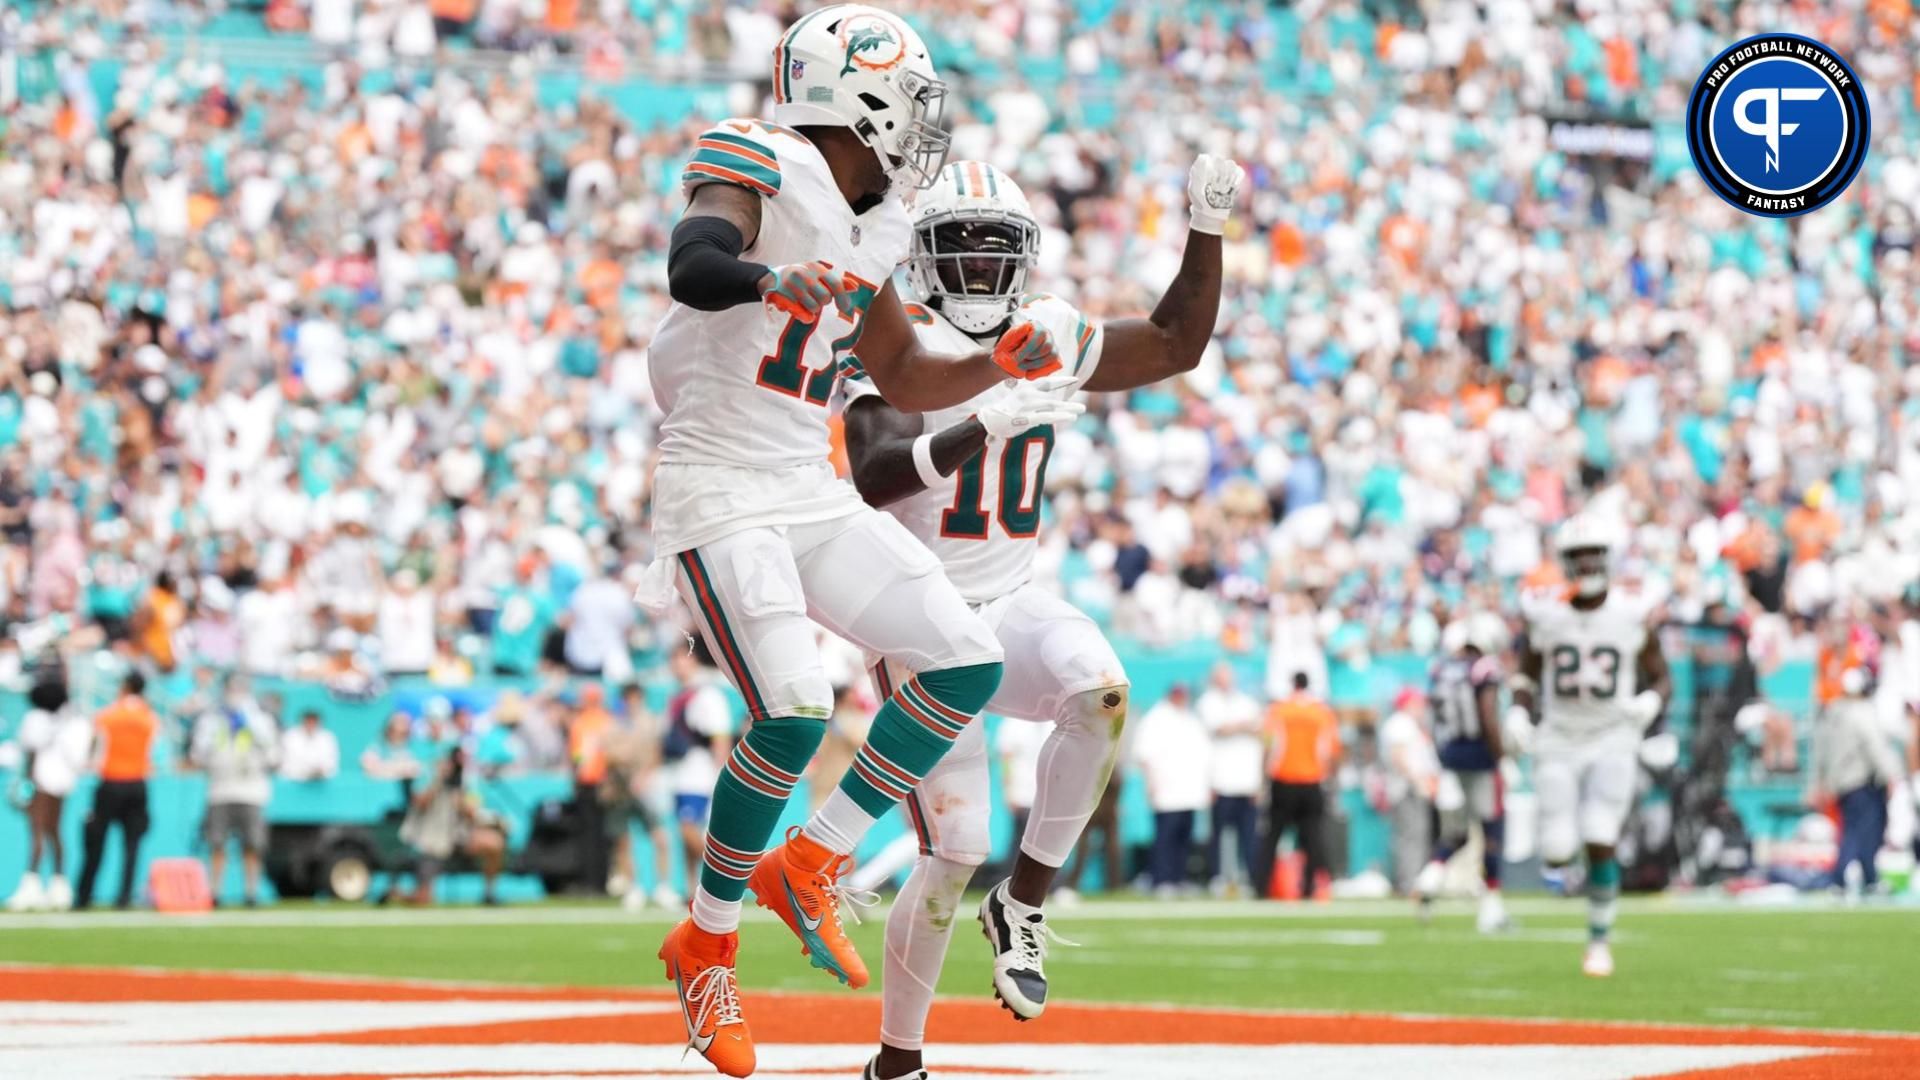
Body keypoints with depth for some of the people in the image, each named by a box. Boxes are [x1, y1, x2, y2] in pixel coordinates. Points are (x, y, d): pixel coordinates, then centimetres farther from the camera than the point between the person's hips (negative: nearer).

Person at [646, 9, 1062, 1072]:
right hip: (721, 493, -8)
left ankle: (810, 865, 7)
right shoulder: (760, 167, -11)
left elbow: (904, 379, 25)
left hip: (815, 494, 8)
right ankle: (707, 945, -3)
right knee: (794, 710, -21)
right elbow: (690, 265, -34)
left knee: (967, 663, -2)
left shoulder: (867, 226, 14)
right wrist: (774, 283, -55)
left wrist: (997, 364, 7)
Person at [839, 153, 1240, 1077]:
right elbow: (873, 476, -29)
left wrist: (1207, 228, 3)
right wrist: (985, 425, -43)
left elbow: (1176, 345, 14)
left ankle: (1022, 908, -14)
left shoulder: (1048, 337, 5)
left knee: (1100, 692, -31)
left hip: (1012, 603, 4)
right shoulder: (894, 350, -13)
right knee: (956, 853, -9)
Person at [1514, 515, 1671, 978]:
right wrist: (1518, 712, -8)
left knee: (1600, 847, -14)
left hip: (1612, 743, -1)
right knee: (1557, 852, -7)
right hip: (1559, 743, 1)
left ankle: (1599, 942, 4)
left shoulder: (1632, 615, -6)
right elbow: (1528, 673, 10)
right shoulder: (1546, 614, -3)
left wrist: (1650, 702, -17)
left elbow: (1659, 676, 5)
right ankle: (1561, 854, 33)